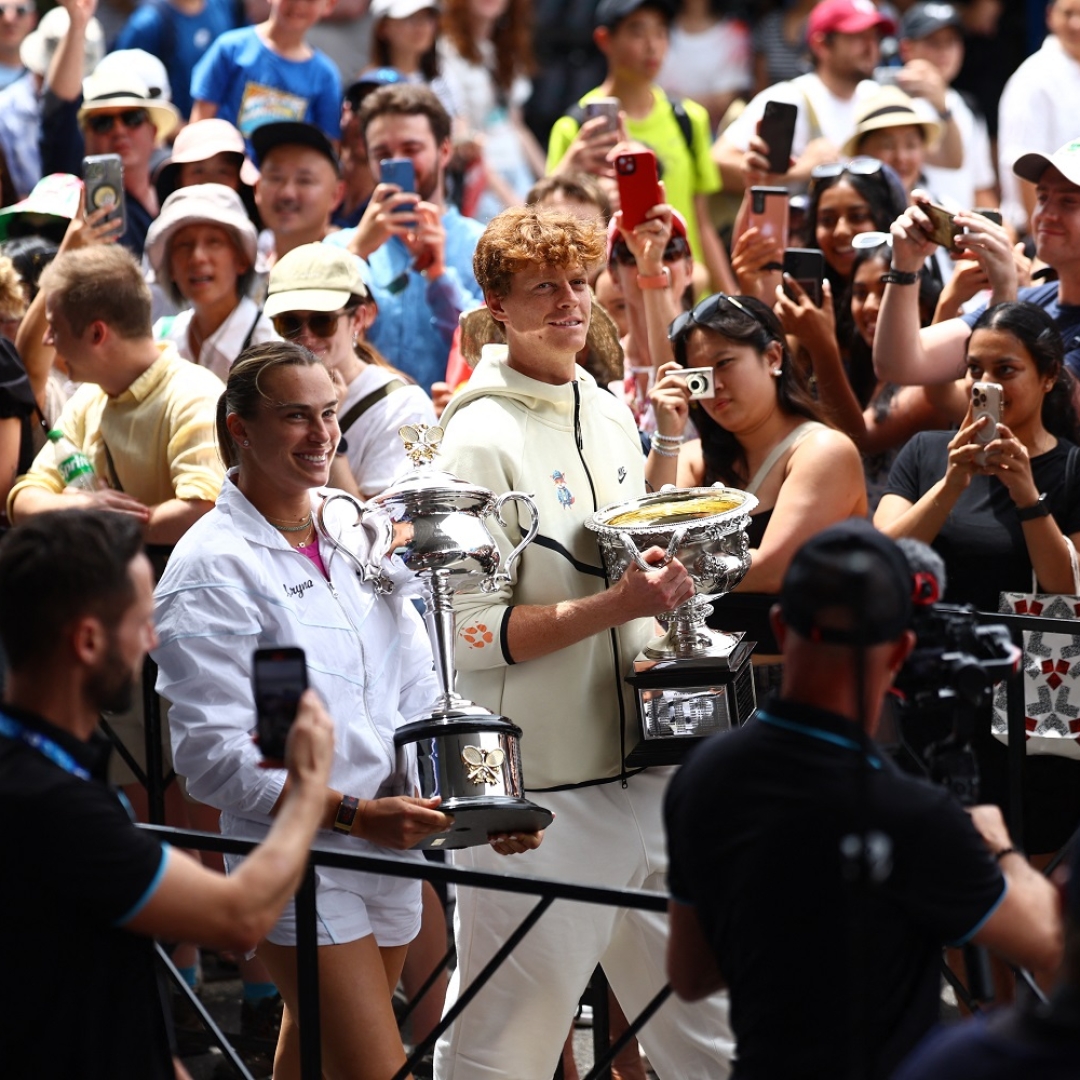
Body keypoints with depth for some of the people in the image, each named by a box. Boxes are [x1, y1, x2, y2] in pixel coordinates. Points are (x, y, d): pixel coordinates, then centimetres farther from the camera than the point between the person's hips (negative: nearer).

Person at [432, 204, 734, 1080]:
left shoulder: (610, 415, 12)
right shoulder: (483, 438, -12)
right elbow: (472, 634, -16)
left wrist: (668, 583, 7)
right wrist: (618, 606, -21)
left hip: (642, 766, 7)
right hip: (538, 788, -7)